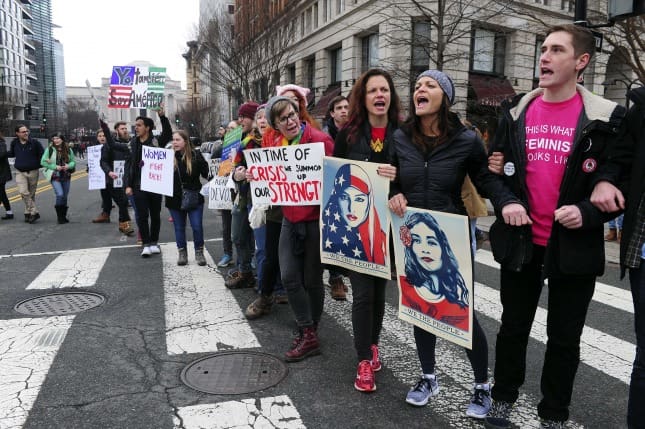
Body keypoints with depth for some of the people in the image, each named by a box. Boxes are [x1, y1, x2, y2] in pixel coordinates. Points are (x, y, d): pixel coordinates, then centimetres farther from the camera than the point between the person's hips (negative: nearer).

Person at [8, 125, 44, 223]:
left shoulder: (35, 143, -6)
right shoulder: (14, 143, 3)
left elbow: (42, 154, 2)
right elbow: (11, 154, 22)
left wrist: (39, 164, -9)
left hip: (33, 172, -1)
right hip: (20, 172, 1)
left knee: (31, 193, 8)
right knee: (23, 192, -14)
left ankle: (28, 213, 18)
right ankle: (34, 212, -11)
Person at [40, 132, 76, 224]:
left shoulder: (68, 150, 6)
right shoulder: (49, 150, -3)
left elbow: (73, 161, 10)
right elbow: (43, 162, -4)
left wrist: (68, 166, -11)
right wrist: (55, 166, -14)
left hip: (66, 176, 4)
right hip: (55, 176, -4)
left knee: (65, 197, 9)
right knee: (60, 195, -18)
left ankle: (63, 216, 22)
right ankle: (60, 216, -4)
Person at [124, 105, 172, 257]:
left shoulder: (156, 141, -2)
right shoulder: (133, 143, 4)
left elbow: (168, 133, -20)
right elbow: (128, 164, 4)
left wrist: (162, 116, -33)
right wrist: (128, 185, -3)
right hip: (139, 186, 1)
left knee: (155, 215, 10)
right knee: (142, 216, 0)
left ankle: (154, 242, 24)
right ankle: (146, 244, 8)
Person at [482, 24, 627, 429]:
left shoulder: (605, 117, -5)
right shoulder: (516, 111, 4)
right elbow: (497, 165, 13)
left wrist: (588, 213, -19)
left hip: (575, 246, -2)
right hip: (521, 241, 2)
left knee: (564, 338, 12)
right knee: (514, 327, 15)